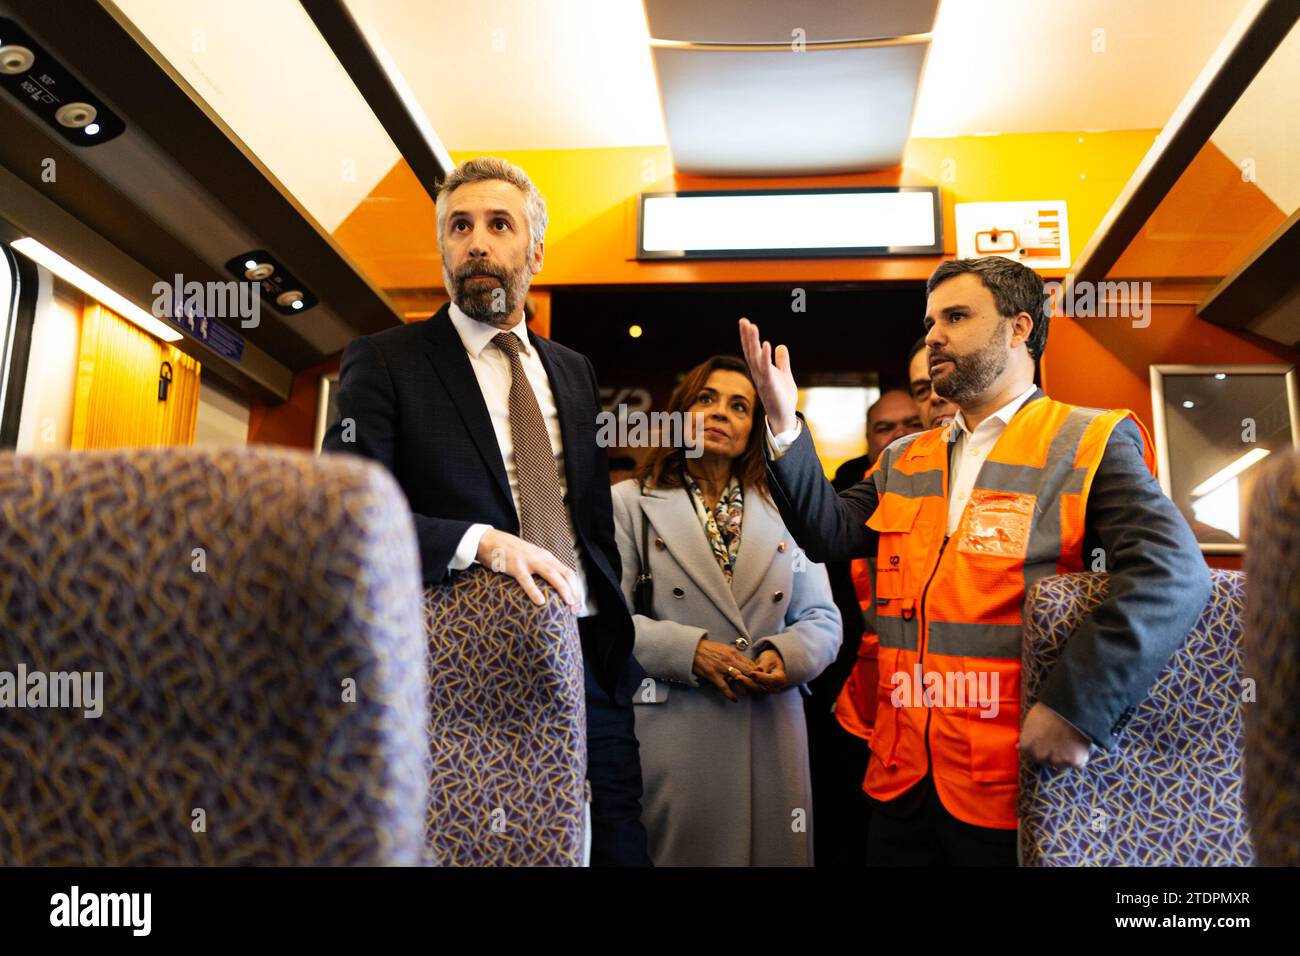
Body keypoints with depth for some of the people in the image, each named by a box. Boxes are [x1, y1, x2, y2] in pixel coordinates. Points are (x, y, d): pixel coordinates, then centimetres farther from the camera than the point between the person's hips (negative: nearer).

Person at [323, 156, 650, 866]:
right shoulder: (384, 362, 1)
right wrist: (479, 541, -24)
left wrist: (616, 640, 12)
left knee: (616, 842, 6)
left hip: (589, 656, 5)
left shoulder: (574, 372, 16)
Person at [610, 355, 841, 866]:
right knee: (679, 853, 5)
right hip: (672, 734, -3)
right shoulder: (631, 503, 3)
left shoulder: (785, 507, 12)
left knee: (774, 852, 10)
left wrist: (787, 654, -11)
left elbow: (822, 618, 9)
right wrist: (689, 650, -18)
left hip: (771, 736, 3)